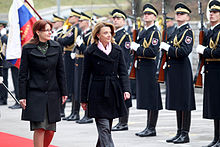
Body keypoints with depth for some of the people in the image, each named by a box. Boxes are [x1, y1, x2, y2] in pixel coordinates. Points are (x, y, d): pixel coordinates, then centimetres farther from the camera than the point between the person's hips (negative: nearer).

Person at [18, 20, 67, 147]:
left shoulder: (56, 47, 6)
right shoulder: (28, 49, -3)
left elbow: (61, 71, 10)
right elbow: (23, 74, -2)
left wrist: (64, 92, 7)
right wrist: (22, 96, -6)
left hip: (52, 93, 3)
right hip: (35, 93, -3)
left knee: (50, 130, 3)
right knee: (39, 128, -9)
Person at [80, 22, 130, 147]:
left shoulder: (117, 50, 7)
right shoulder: (91, 52, -2)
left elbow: (123, 72, 5)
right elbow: (86, 76, 2)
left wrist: (126, 89, -11)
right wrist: (84, 99, 3)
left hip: (113, 93, 4)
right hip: (98, 93, -4)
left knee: (107, 126, 11)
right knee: (104, 128, -9)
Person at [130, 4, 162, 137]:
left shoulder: (155, 32, -9)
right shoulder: (142, 32, 17)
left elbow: (153, 52, -19)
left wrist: (137, 48, -14)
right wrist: (137, 59, 10)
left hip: (150, 69, -9)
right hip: (141, 68, 9)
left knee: (152, 100, -5)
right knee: (147, 100, 12)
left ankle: (152, 129, -2)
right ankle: (149, 127, 17)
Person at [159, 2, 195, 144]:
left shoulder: (188, 31, -9)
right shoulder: (177, 31, 18)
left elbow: (184, 51, -21)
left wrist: (167, 47, -14)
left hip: (182, 70, -9)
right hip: (173, 70, 9)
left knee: (184, 104, -5)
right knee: (177, 103, 12)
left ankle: (185, 134, -2)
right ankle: (180, 133, 17)